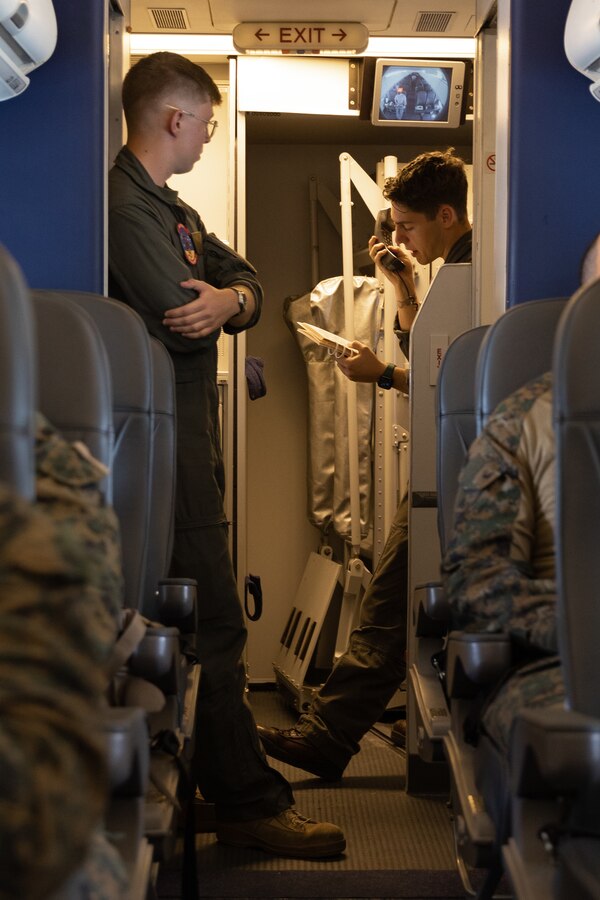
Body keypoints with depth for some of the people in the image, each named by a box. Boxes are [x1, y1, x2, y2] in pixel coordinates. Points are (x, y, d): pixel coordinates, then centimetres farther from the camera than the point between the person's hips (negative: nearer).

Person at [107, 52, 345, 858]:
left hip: (188, 436, 10)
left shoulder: (171, 209, 20)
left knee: (191, 623, 14)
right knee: (212, 625, -7)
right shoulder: (125, 205, -14)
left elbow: (247, 279, 11)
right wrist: (207, 308, 1)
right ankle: (250, 803, -2)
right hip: (164, 447, -10)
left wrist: (228, 300, -12)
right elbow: (182, 322, -23)